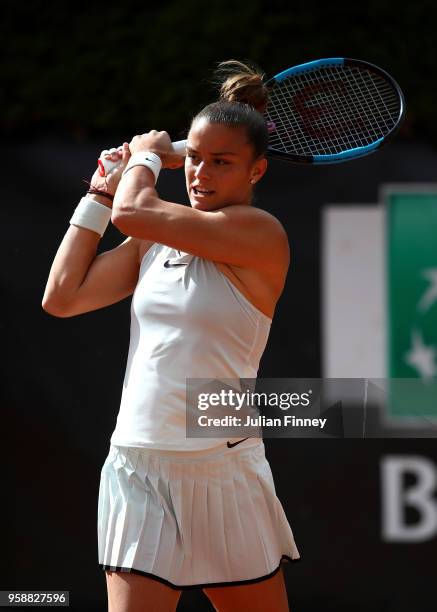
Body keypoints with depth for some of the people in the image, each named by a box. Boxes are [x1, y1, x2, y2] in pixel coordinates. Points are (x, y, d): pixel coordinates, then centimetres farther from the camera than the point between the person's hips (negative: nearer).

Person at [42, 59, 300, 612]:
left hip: (224, 475, -5)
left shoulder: (260, 234, -10)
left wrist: (146, 154, 4)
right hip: (134, 471, 5)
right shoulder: (154, 240, 12)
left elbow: (132, 212, -17)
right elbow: (61, 298, 11)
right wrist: (101, 194, 14)